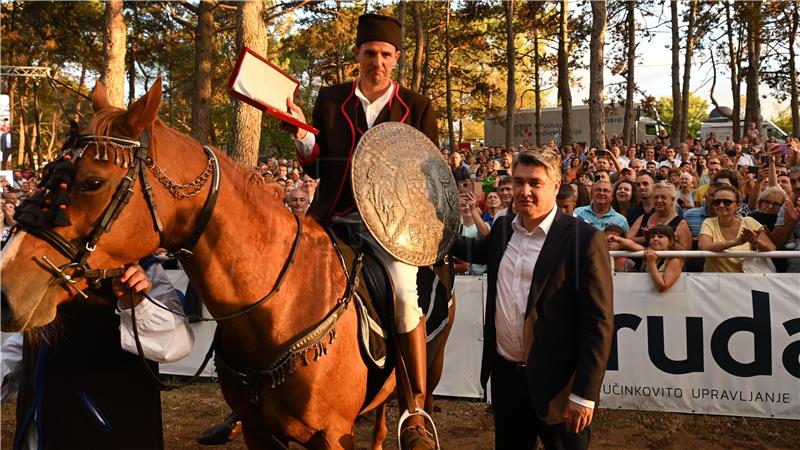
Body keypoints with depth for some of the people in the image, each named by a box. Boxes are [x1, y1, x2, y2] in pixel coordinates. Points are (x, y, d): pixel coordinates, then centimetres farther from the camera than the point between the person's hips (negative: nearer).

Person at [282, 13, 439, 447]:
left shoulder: (417, 106, 6)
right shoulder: (330, 98, 8)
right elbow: (315, 167, 9)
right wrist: (301, 134, -10)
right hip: (331, 216, 3)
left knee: (404, 295, -25)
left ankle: (415, 413, -11)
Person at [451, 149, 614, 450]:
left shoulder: (584, 240, -15)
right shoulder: (503, 228, 5)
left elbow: (598, 322, -16)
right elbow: (480, 250, 29)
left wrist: (584, 395, -17)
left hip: (556, 381, -6)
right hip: (504, 373, 6)